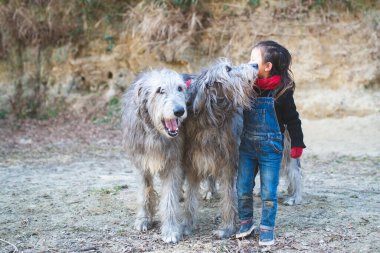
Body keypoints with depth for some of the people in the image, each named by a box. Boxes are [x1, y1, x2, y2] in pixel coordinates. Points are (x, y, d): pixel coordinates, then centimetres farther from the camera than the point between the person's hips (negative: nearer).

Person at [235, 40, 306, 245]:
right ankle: (246, 221, 26)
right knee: (243, 188, 7)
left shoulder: (282, 92, -13)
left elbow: (292, 120, -6)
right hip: (247, 146, 4)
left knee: (268, 191, 2)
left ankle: (267, 228, 16)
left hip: (271, 149, -4)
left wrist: (297, 144, -5)